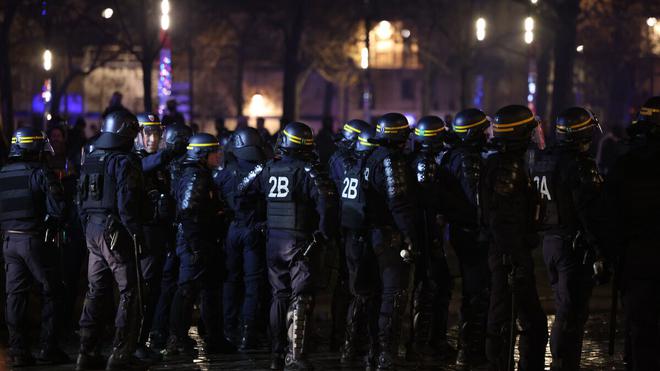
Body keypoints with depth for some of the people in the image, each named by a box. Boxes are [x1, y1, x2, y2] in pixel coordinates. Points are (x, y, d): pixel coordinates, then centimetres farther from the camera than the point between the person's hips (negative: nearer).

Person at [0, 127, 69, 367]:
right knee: (50, 293, 4)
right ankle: (49, 349, 1)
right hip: (36, 240, -5)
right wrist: (53, 228, 3)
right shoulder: (40, 173, -9)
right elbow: (57, 208, -14)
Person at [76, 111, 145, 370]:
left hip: (93, 230, 8)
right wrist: (136, 233, -13)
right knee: (129, 291, -3)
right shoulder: (124, 162, -13)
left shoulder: (90, 161, 12)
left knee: (96, 291, 14)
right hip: (115, 231, -8)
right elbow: (127, 203, -19)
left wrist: (88, 230, 19)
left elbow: (81, 200, 16)